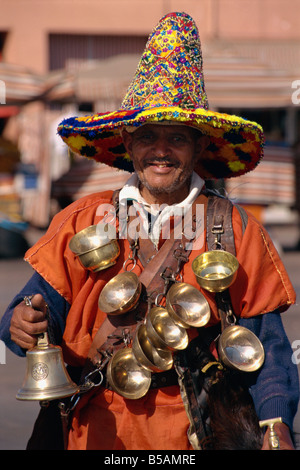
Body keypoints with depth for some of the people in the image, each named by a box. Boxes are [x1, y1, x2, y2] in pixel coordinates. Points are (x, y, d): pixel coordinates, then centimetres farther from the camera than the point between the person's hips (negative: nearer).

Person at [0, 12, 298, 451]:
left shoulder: (236, 231, 1)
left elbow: (264, 346, -1)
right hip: (98, 431, 1)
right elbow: (44, 301, 0)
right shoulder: (84, 221, 3)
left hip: (198, 431, -1)